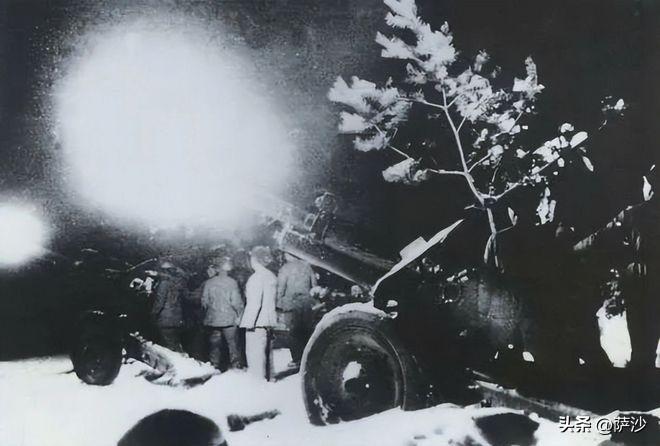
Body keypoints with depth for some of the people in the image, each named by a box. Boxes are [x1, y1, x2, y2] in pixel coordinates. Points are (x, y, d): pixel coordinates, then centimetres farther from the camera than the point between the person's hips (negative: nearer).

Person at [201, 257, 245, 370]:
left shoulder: (209, 283, -1)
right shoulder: (231, 282, -11)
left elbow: (204, 301, 2)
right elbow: (236, 301, -12)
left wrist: (206, 314, 15)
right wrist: (240, 314, 2)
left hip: (212, 320, 3)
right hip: (229, 320, -3)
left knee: (214, 346, 11)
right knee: (233, 344, 6)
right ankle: (236, 368, 6)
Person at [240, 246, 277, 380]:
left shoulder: (256, 277, -13)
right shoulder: (272, 276, 11)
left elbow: (254, 303, -18)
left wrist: (249, 322, -15)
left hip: (257, 324, -8)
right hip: (268, 323, 9)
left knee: (255, 358, -6)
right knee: (264, 356, 17)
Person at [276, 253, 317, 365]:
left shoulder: (285, 268, -6)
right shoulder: (306, 266, 7)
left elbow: (280, 289, -7)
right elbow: (314, 285, 10)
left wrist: (279, 307, -2)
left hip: (292, 305, -4)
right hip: (307, 304, 4)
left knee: (293, 333, 2)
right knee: (307, 332, 11)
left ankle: (297, 360, 1)